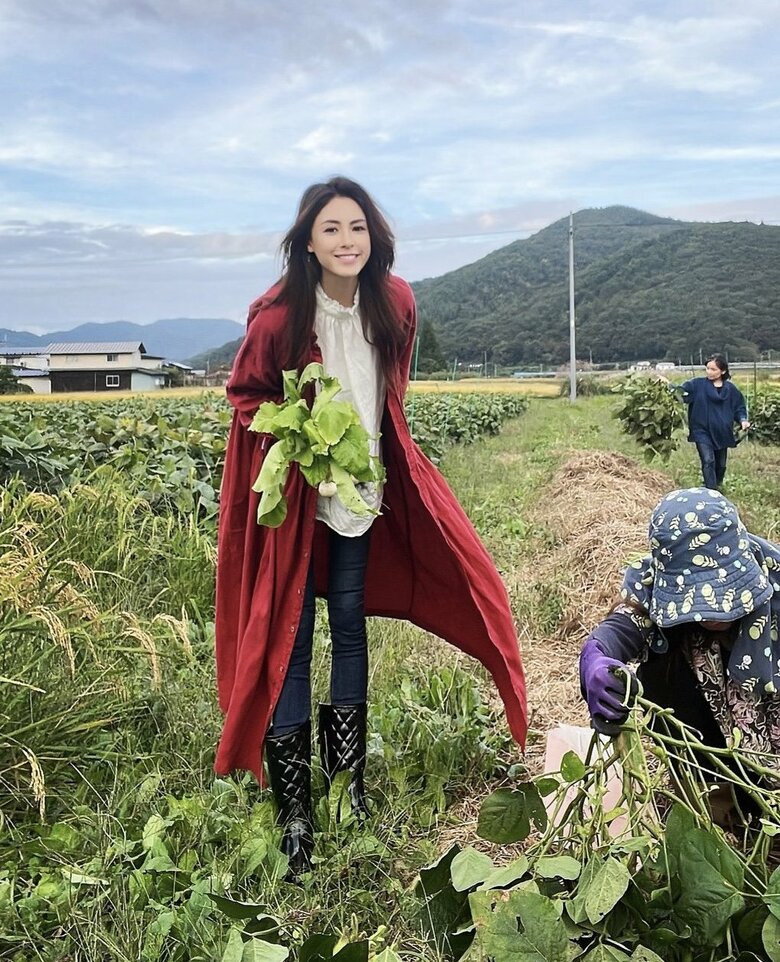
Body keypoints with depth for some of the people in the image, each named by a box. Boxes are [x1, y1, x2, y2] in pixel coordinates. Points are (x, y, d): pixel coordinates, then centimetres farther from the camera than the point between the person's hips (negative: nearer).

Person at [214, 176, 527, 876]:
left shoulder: (395, 304, -5)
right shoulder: (279, 317, -17)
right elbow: (246, 397, -3)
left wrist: (378, 442, 9)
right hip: (294, 490, -4)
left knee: (349, 620, 11)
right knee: (288, 635, -3)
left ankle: (349, 783, 27)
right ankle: (294, 812, 10)